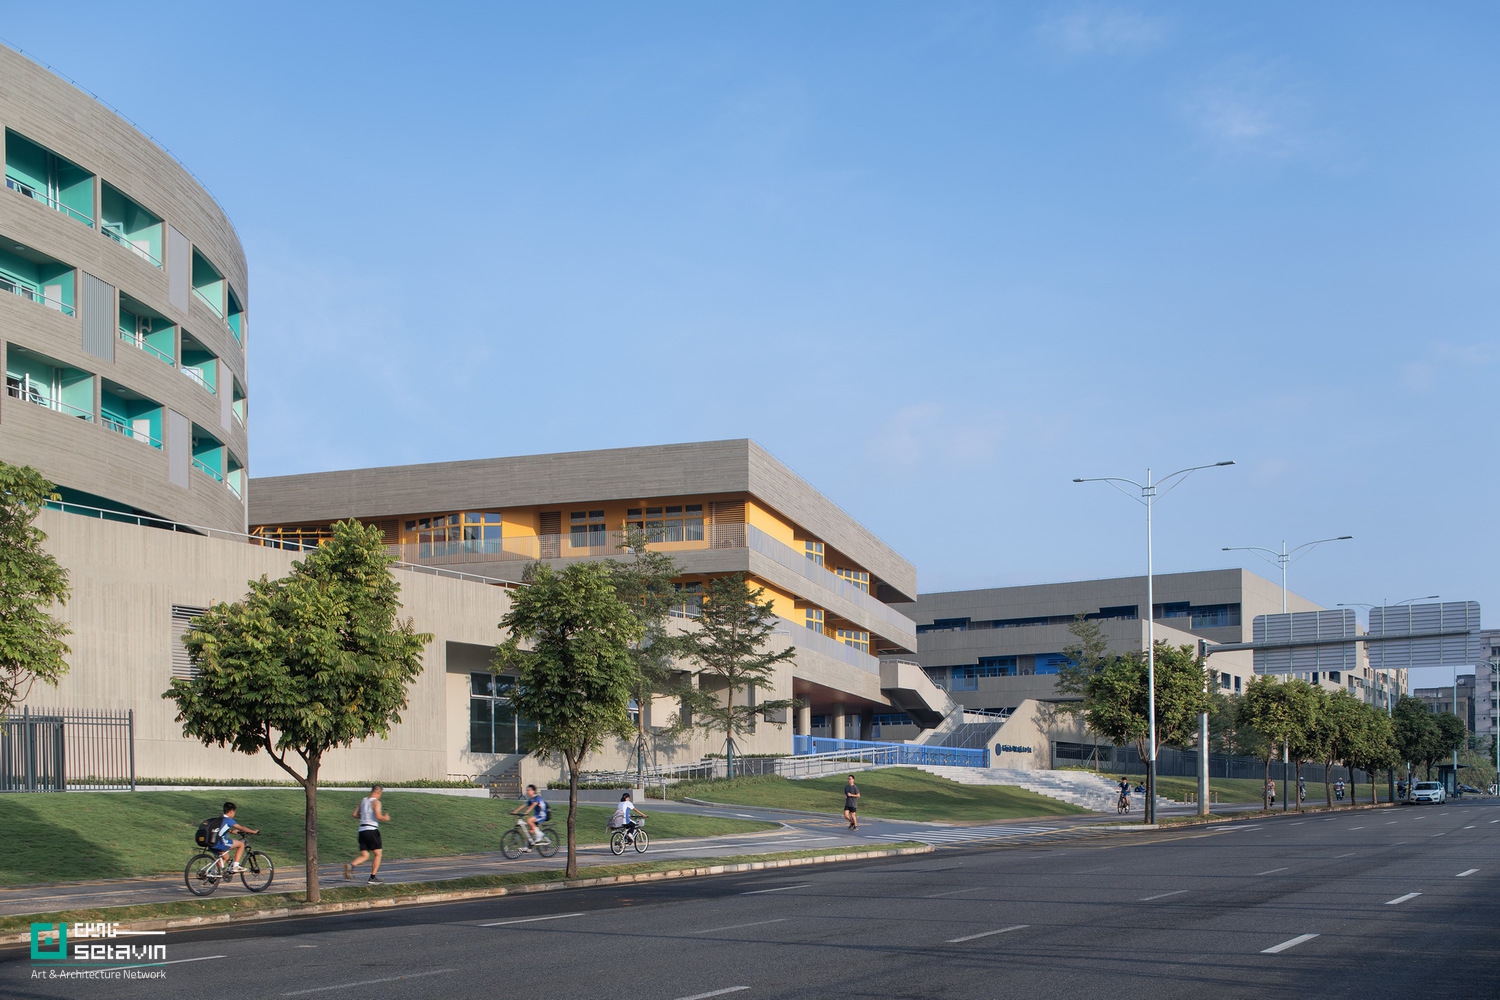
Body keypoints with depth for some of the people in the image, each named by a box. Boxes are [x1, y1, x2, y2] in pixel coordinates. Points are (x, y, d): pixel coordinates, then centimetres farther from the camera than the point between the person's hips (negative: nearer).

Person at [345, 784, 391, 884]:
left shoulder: (362, 800, 14)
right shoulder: (376, 802, -8)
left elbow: (354, 814, 16)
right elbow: (378, 816, -21)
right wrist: (385, 818, -1)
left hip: (362, 830, 7)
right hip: (372, 830, -6)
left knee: (364, 856, 8)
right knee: (378, 854, 8)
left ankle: (351, 866, -20)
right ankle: (373, 878, 6)